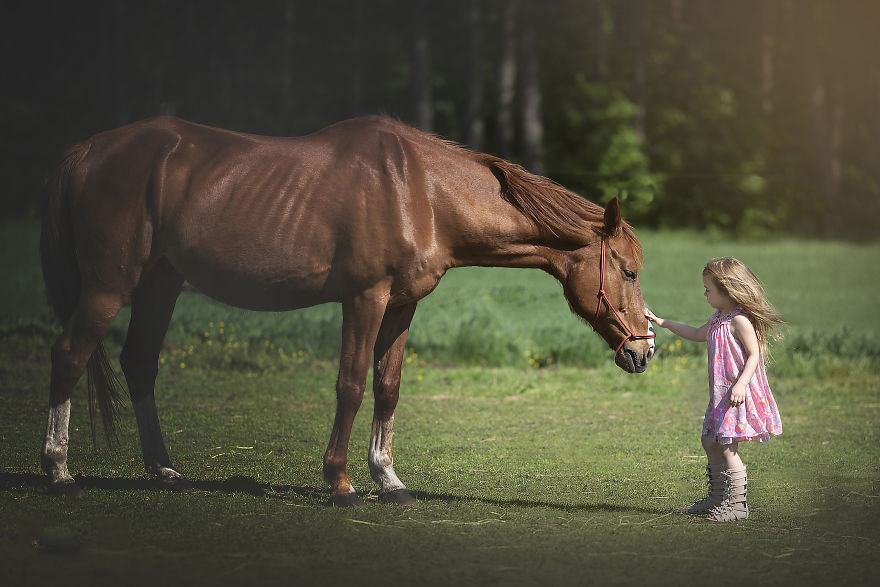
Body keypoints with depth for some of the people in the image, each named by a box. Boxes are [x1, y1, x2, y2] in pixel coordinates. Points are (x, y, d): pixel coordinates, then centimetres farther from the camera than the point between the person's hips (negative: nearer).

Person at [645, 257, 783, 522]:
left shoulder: (740, 321, -16)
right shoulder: (718, 319, 14)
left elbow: (753, 355, -19)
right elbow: (698, 334, 31)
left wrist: (741, 384, -30)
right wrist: (662, 322, 31)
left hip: (739, 395, -10)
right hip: (720, 395, 10)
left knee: (726, 446, -10)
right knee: (710, 442, 16)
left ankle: (737, 503, -3)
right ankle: (717, 497, 27)